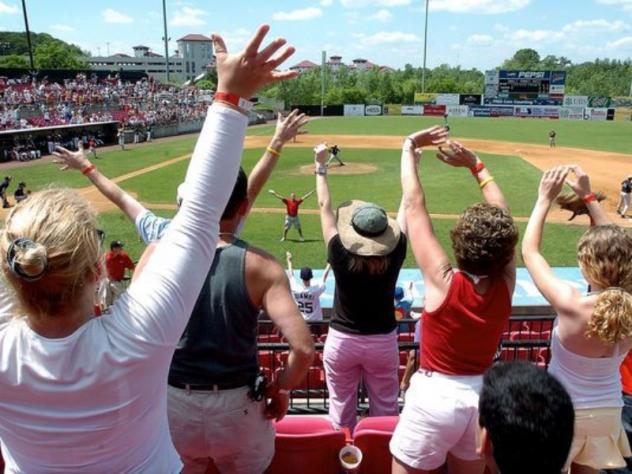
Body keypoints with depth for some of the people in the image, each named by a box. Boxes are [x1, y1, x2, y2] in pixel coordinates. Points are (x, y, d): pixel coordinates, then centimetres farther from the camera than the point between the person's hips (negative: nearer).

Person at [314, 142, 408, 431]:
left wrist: (321, 166, 3)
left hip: (341, 341, -1)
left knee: (341, 410, 16)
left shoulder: (339, 255, -20)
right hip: (383, 341, 1)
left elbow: (325, 207, -8)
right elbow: (407, 207, -6)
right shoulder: (395, 255, -17)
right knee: (386, 410, 17)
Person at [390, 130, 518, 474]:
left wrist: (409, 149, -6)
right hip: (482, 394, 5)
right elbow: (500, 215, 4)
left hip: (435, 395, -5)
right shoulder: (506, 284, -9)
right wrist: (475, 164, 6)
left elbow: (413, 204, -15)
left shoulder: (443, 281, -21)